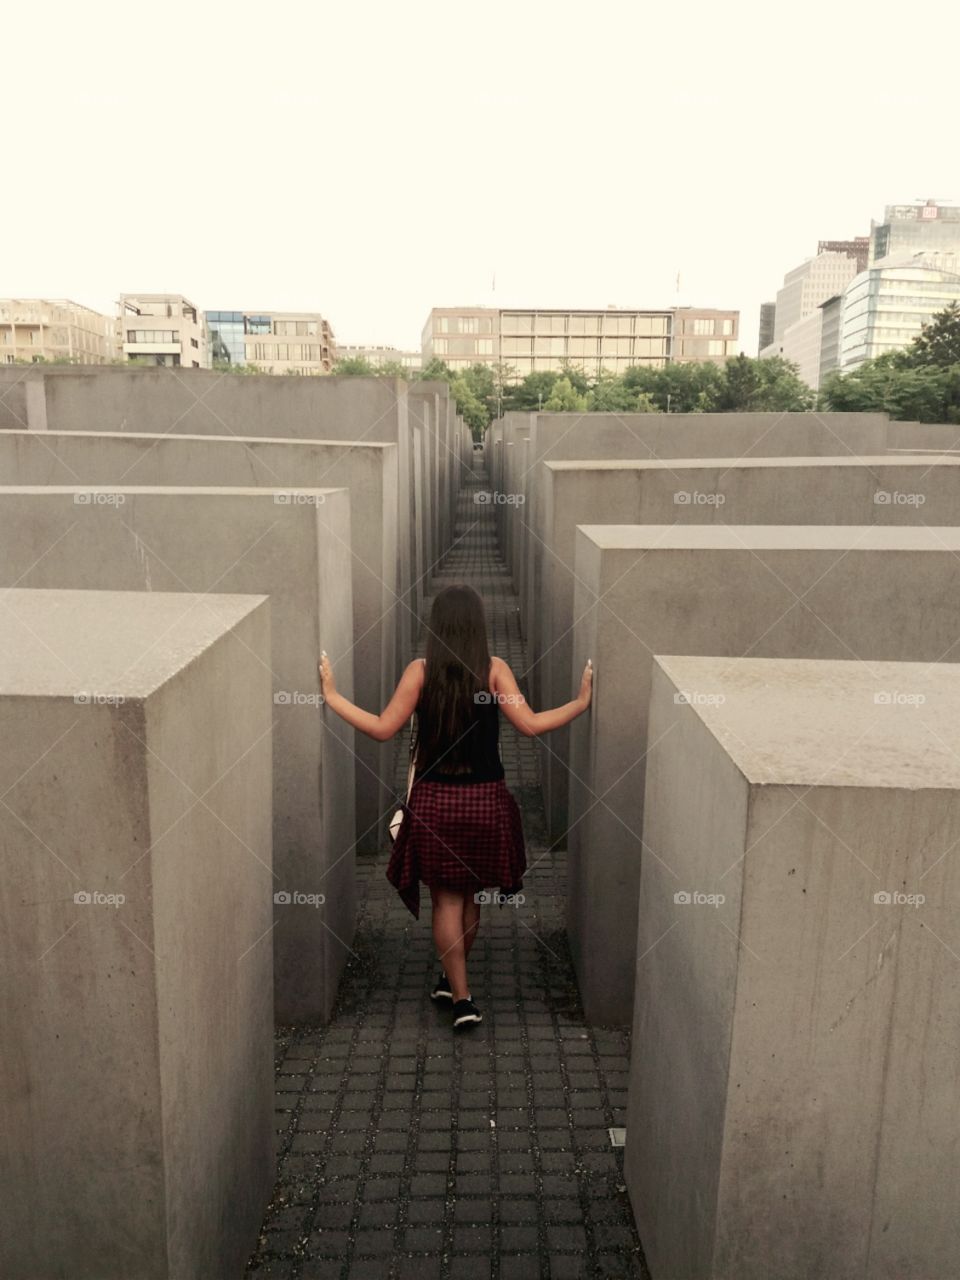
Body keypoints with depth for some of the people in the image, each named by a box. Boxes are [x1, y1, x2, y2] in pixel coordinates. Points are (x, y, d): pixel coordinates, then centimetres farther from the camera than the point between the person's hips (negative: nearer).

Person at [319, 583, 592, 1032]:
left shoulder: (420, 671, -9)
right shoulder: (494, 670, -9)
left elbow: (383, 729, -8)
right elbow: (530, 725, -13)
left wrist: (333, 697, 2)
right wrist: (580, 702, -2)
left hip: (435, 800, -1)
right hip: (485, 799, 1)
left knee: (447, 899, 10)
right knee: (472, 897, 19)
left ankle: (462, 997, 6)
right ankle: (452, 979, 37)